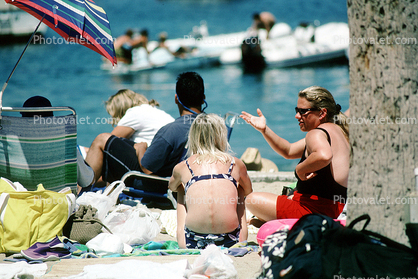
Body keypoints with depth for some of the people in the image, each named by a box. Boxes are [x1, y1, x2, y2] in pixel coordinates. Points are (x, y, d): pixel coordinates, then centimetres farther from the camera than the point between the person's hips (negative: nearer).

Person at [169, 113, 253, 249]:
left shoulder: (182, 167, 12)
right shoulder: (236, 164, 13)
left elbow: (172, 187, 39)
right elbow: (248, 192, 36)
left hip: (193, 242, 0)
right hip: (229, 241, 0)